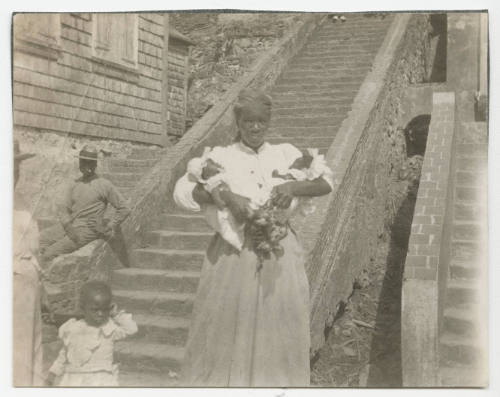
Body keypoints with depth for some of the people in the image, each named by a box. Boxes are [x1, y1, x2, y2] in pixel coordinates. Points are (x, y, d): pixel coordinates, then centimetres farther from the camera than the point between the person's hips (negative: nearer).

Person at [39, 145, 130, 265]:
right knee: (41, 238, -12)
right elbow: (63, 209, 8)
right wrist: (68, 226, -12)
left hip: (88, 229, -6)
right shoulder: (74, 184, 13)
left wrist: (109, 228, -6)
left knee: (50, 253, -18)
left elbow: (124, 209, -1)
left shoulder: (104, 185, -3)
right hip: (70, 225, 7)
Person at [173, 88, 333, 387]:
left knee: (278, 327, 7)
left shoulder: (286, 154, 10)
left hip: (280, 254, 2)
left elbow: (326, 182, 4)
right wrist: (225, 195, -22)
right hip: (233, 253, -2)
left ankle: (276, 381, 21)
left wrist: (294, 187, -16)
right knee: (227, 327, 2)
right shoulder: (221, 157, 4)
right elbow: (182, 191, -7)